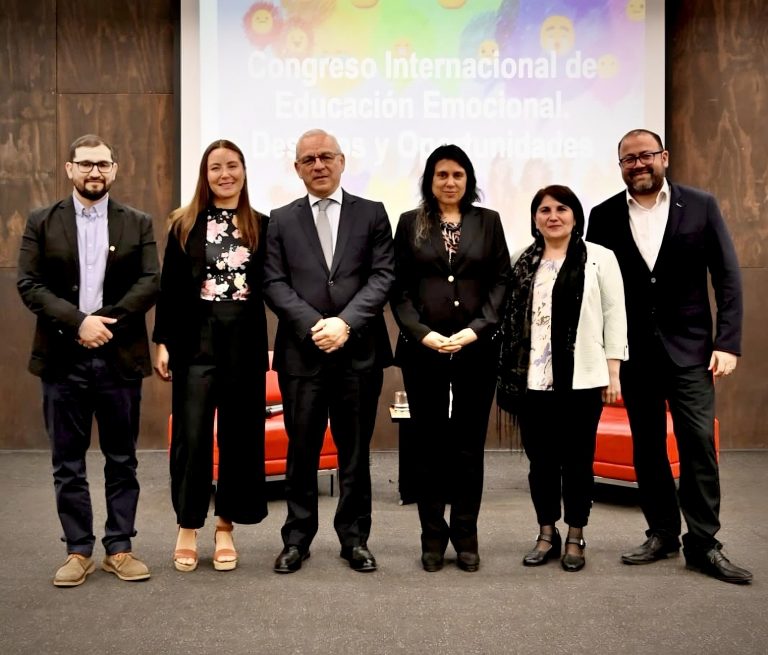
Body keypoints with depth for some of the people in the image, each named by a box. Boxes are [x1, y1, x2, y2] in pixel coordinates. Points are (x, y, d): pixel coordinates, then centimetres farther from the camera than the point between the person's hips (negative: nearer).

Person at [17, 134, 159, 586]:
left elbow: (150, 283, -3)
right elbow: (29, 284, -2)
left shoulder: (138, 223, 7)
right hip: (63, 359, 0)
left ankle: (120, 548, 17)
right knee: (68, 462, 6)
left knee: (122, 460, 7)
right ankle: (78, 551, 17)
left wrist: (105, 321, -14)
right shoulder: (42, 223, 7)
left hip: (120, 358, 0)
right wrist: (78, 322, -15)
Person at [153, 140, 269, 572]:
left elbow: (270, 287, 3)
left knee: (239, 433, 6)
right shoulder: (185, 225, 5)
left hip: (245, 341, 1)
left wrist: (274, 345, -5)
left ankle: (226, 527, 19)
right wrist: (163, 341, -3)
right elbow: (170, 288, 3)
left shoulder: (261, 226, 6)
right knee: (192, 434, 1)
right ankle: (188, 527, 16)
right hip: (196, 339, -1)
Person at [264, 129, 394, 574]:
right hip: (302, 351, 0)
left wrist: (345, 322, -14)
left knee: (355, 450, 8)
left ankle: (355, 538, 20)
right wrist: (313, 325, -13)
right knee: (302, 450, 7)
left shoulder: (372, 214, 7)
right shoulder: (282, 220, 9)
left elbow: (383, 276, -2)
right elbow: (274, 283, 1)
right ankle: (298, 539, 20)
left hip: (359, 350, 0)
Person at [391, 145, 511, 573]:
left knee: (469, 443, 5)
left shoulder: (488, 221, 9)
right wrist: (422, 333, -10)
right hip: (423, 347, 0)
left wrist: (476, 330, -9)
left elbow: (501, 281, 4)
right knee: (429, 443, 4)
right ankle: (433, 537, 14)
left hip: (477, 347, 0)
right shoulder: (410, 223, 8)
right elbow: (400, 287, 3)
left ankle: (466, 535, 15)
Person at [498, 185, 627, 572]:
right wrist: (509, 375, 6)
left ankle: (575, 538, 20)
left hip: (581, 379, -3)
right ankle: (546, 535, 23)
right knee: (540, 460, 9)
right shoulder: (523, 264, 11)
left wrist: (613, 372, -4)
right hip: (532, 380, 3)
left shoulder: (599, 258, 2)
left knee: (577, 459, 6)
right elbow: (511, 319, 10)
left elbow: (614, 315, 0)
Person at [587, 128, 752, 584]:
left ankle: (702, 543, 7)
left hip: (689, 346, -2)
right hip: (634, 351, 2)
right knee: (647, 445, 9)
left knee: (699, 442, -4)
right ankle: (663, 534, 22)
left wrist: (728, 342, -8)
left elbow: (728, 277, -1)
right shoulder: (605, 216, 3)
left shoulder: (700, 206, 0)